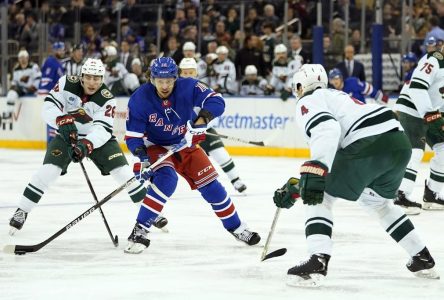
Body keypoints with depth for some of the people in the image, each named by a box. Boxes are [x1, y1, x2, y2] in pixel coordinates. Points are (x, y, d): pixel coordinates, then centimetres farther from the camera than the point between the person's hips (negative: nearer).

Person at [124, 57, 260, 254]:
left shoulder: (188, 87, -22)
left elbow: (216, 101, -26)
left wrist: (204, 117, -46)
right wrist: (141, 156, -37)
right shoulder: (140, 99, -23)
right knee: (166, 179, -31)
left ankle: (236, 227, 22)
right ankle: (139, 230, -28)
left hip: (186, 146, 3)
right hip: (157, 148, -3)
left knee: (210, 185, 2)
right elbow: (133, 135, -20)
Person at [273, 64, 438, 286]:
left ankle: (318, 262, -15)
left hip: (369, 144, -9)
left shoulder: (307, 102, 8)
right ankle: (423, 259, 36)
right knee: (378, 202, 33)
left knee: (320, 198, 3)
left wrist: (313, 173, -23)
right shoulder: (335, 97, 36)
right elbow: (327, 159, 35)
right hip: (400, 143, 9)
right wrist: (296, 186, 32)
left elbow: (326, 130, -16)